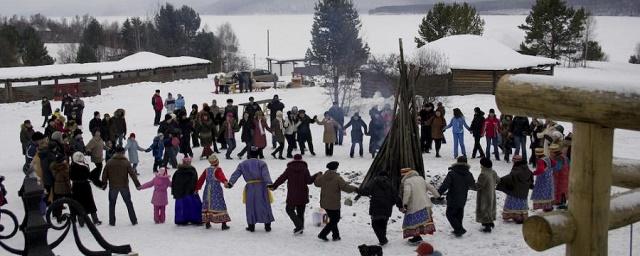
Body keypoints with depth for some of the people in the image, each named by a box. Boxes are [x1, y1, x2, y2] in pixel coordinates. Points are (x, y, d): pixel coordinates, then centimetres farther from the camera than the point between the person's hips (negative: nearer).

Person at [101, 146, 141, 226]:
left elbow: (104, 175, 0)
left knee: (112, 204, 14)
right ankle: (134, 221, 12)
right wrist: (137, 184, -3)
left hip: (113, 186, 0)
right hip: (124, 186, 0)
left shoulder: (109, 162, -3)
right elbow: (132, 174, -7)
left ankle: (112, 222, 13)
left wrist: (104, 183, 12)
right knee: (128, 203, 11)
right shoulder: (126, 162, -6)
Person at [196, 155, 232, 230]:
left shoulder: (206, 170, 9)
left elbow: (201, 179, 14)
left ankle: (207, 223, 18)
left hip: (207, 191, 5)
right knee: (220, 206, -2)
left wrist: (197, 188, 24)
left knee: (207, 206, 14)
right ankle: (224, 224, -4)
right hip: (216, 190, -5)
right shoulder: (218, 170, -8)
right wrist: (225, 181, -47)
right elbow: (221, 176, -28)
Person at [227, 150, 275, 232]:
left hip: (250, 187, 1)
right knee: (265, 206, 7)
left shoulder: (242, 164, 10)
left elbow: (235, 174, 0)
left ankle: (251, 226, 13)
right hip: (261, 186, -1)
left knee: (251, 207, 11)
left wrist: (230, 183, -6)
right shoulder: (262, 163, 2)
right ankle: (267, 226, 10)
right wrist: (269, 184, -24)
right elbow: (266, 175, -13)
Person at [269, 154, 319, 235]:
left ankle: (299, 225, -6)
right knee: (300, 211, 14)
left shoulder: (289, 169, -3)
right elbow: (309, 181, -7)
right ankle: (300, 229, 17)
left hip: (292, 195, -2)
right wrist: (317, 175, 6)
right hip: (302, 195, 2)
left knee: (289, 209, 10)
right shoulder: (304, 169, -3)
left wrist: (273, 186, 7)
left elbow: (281, 178, -2)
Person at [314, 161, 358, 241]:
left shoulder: (323, 177, -1)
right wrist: (355, 189, 0)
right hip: (334, 204, -7)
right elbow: (346, 187, -18)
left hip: (324, 203, 7)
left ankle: (336, 235, 25)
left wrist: (319, 175, 38)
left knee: (333, 219, 20)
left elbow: (316, 183, 20)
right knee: (334, 220, 7)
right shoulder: (337, 178, -18)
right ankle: (323, 234, 1)